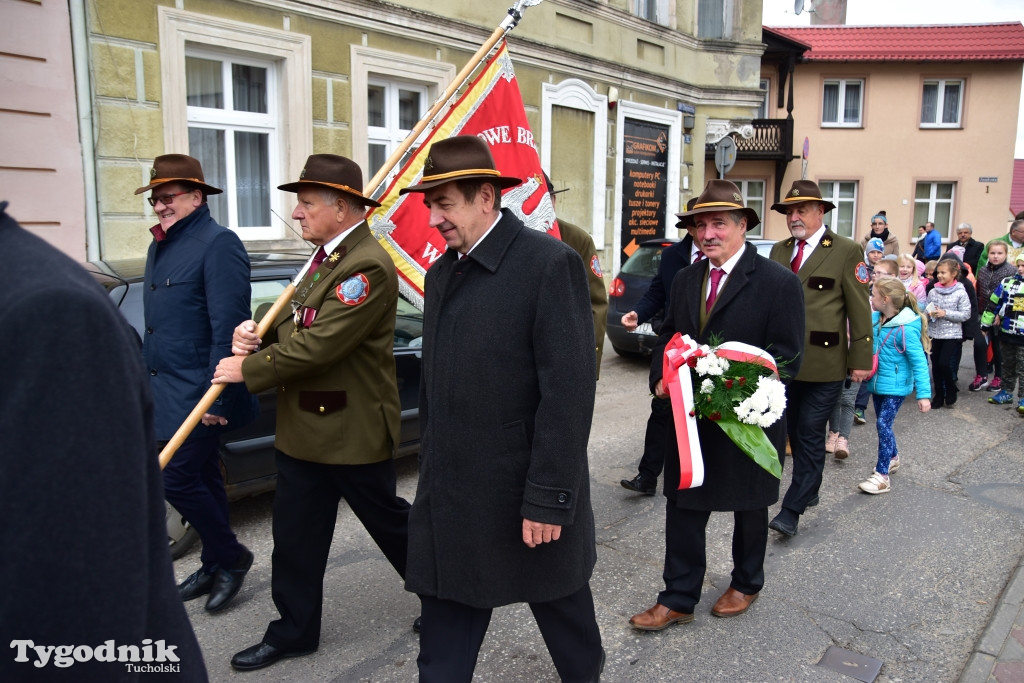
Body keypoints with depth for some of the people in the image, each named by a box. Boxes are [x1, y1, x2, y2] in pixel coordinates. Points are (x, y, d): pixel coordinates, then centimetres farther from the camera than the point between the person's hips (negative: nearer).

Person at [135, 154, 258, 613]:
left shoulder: (217, 244, -14)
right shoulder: (161, 246, 14)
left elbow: (228, 328, -20)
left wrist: (217, 397, -22)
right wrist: (150, 379, 17)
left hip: (198, 393, -9)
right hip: (167, 391, 9)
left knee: (178, 478, -7)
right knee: (200, 478, 16)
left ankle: (231, 557, 15)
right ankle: (215, 566, 30)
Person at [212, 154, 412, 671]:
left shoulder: (367, 266, -22)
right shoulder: (329, 256, 11)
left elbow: (320, 344, -26)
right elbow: (298, 323, 16)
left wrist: (248, 368, -15)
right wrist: (257, 334, -5)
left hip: (353, 430, -9)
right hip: (304, 428, 9)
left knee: (387, 520, 11)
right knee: (295, 534, 15)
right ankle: (294, 631, 32)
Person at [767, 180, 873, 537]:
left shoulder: (846, 251, -5)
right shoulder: (779, 250, 10)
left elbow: (859, 309, -6)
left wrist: (861, 359, -7)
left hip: (824, 364, -5)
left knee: (810, 434, -3)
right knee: (795, 431, 15)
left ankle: (792, 510, 2)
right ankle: (809, 490, 33)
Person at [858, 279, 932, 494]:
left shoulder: (905, 328, -22)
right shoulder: (875, 319, -2)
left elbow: (919, 361, -21)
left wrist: (923, 393, -22)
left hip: (895, 386, -8)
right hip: (878, 382, 8)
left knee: (883, 424, -11)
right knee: (882, 422, 20)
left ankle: (882, 476, -7)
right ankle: (892, 457, 43)